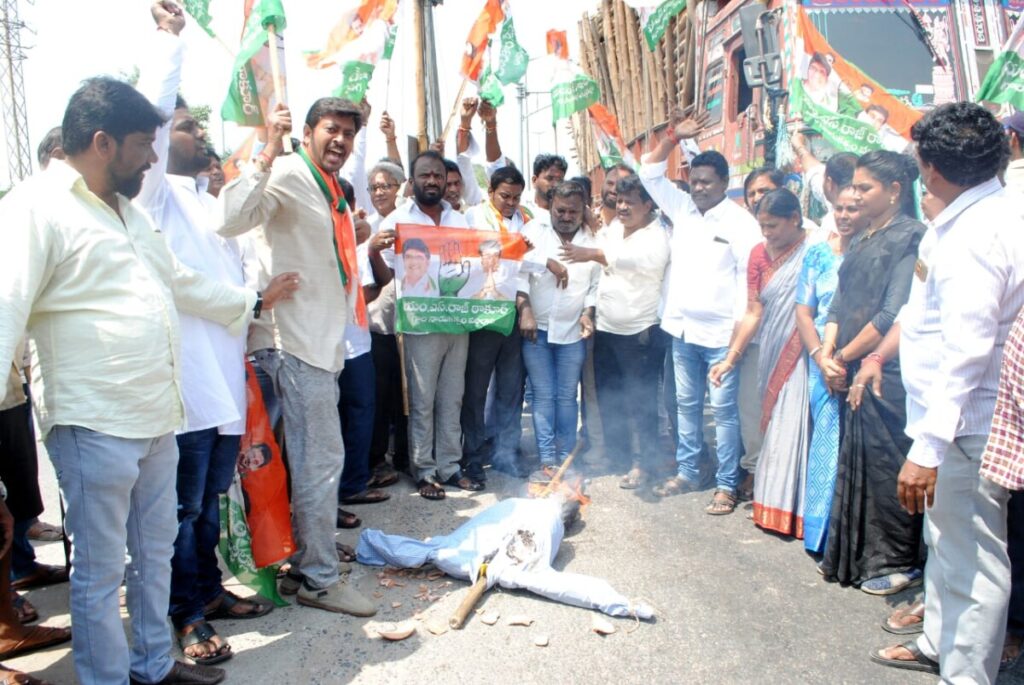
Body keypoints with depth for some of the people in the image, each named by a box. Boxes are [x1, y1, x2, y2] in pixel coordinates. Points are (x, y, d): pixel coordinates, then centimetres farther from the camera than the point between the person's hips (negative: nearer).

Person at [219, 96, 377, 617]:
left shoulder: (332, 190, 19)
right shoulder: (289, 174, -10)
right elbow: (231, 220, -30)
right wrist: (267, 153, -32)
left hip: (322, 341, 10)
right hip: (296, 341, -10)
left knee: (315, 460, 17)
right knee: (321, 461, -6)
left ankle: (302, 565, 30)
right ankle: (319, 579, 6)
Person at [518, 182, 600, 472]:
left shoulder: (592, 241, 7)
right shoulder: (534, 230, 1)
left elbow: (596, 284, 10)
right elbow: (520, 272, -6)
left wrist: (588, 312, -4)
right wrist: (524, 311, -14)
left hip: (572, 331, 2)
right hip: (536, 328, -1)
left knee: (567, 396, 6)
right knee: (543, 396, 1)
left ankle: (565, 457, 15)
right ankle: (547, 459, 7)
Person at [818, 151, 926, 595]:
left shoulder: (910, 236, -10)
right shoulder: (863, 240, 16)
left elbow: (893, 315, -16)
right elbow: (840, 302, 12)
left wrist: (843, 356, -9)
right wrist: (826, 353, -3)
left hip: (887, 372, -8)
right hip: (853, 372, 8)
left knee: (886, 465, 0)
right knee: (855, 463, 13)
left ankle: (899, 562, 15)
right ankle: (856, 555, 26)